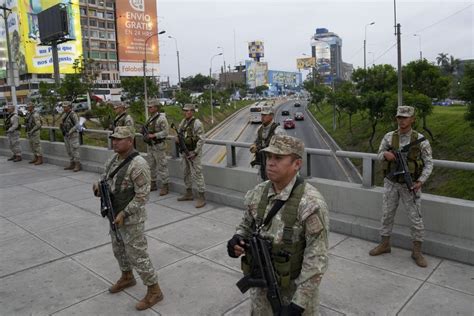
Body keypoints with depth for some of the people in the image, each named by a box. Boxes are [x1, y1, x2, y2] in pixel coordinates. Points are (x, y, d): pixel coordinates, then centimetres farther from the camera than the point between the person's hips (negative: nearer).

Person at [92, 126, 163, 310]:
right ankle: (127, 278, 48)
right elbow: (106, 178, 17)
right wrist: (99, 187, -5)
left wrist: (124, 214, -25)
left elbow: (142, 196, -25)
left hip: (131, 218, -9)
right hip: (115, 214, 9)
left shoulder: (138, 164, -25)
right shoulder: (113, 159, 3)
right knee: (119, 249, 24)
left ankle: (154, 291, 15)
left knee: (137, 255, 0)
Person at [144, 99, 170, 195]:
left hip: (159, 146, -9)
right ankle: (153, 184, 26)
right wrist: (146, 135, 3)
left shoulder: (161, 118, -15)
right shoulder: (150, 118, 12)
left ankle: (165, 186, 6)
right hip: (150, 145, 9)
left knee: (161, 166, -3)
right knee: (151, 166, 14)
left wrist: (153, 135, -23)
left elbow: (166, 132, -19)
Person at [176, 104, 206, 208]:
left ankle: (201, 197, -2)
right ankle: (189, 194, 30)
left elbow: (201, 140, -18)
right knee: (186, 173, 16)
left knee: (197, 174, -7)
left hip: (194, 152, -9)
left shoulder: (197, 123, -15)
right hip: (185, 151, 9)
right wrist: (178, 138, -5)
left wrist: (195, 153, -21)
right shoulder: (183, 121, 9)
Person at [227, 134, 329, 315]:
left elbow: (316, 259, -21)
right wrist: (238, 239, -11)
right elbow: (247, 226, 11)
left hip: (296, 291, -5)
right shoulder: (258, 193, -5)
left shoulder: (311, 203, -22)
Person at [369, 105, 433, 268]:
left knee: (416, 218, 3)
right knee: (387, 215, 11)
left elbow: (428, 163, -5)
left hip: (410, 185, -2)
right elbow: (379, 154, 8)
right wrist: (385, 154, -17)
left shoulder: (420, 139, -9)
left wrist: (420, 181, -17)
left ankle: (417, 251, 19)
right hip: (391, 183, 2)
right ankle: (385, 245, 28)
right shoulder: (389, 137, -3)